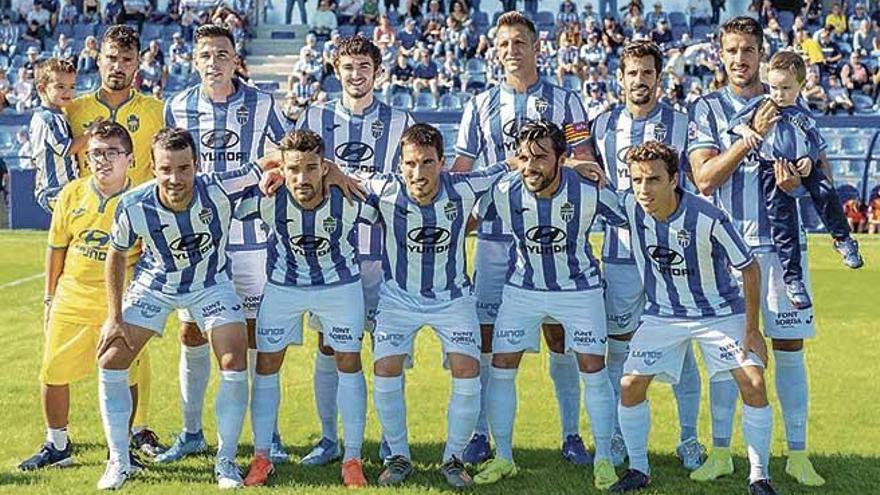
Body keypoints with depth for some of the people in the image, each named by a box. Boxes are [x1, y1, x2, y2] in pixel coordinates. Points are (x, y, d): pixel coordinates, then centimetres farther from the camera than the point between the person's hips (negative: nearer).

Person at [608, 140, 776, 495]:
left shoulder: (708, 219, -28)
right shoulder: (630, 207, -17)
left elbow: (750, 268, -15)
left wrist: (752, 329, -13)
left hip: (720, 312, -3)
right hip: (663, 314, 3)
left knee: (753, 384, -16)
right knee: (630, 385, -8)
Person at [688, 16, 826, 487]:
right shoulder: (706, 109, 3)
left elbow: (821, 167, 10)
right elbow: (704, 179, -9)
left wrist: (799, 180, -13)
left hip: (781, 241, 1)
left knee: (789, 348, 3)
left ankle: (797, 455, 12)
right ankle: (720, 452, 13)